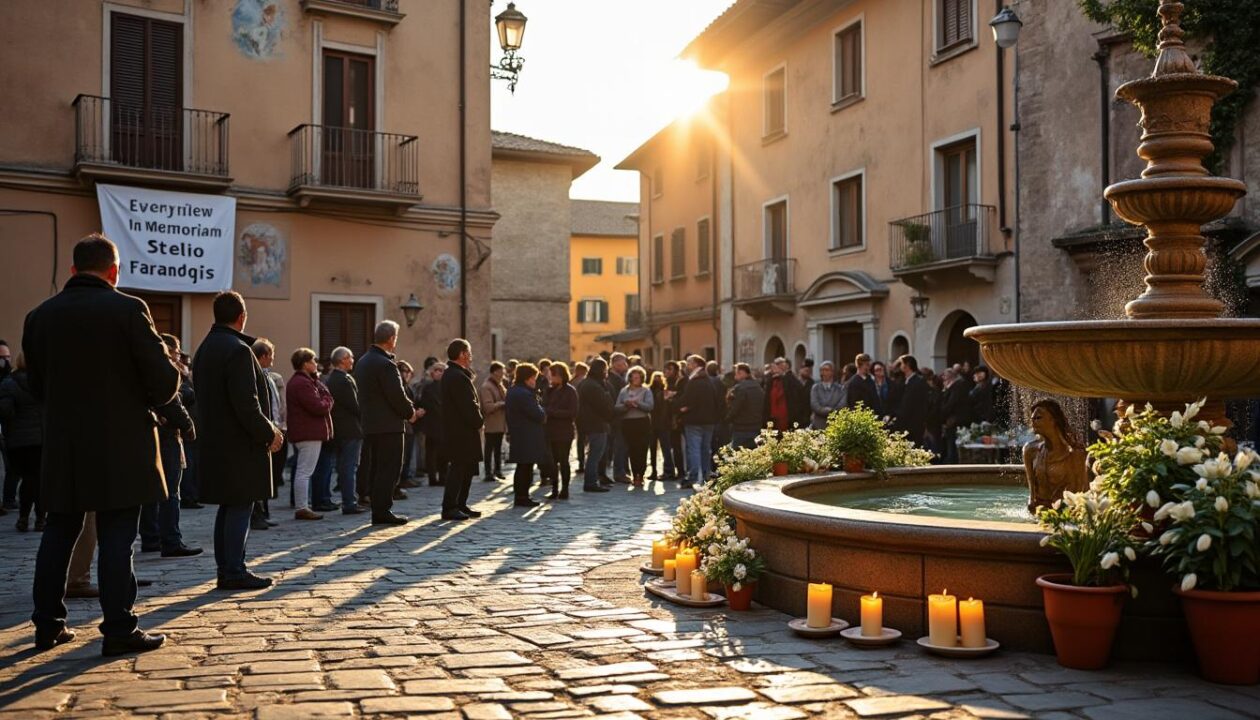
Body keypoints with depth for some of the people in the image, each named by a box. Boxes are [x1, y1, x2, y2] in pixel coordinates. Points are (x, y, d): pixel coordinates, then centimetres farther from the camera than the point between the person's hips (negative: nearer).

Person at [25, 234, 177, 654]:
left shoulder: (40, 316, 4)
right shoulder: (127, 309, -12)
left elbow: (36, 387, 11)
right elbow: (165, 380, -13)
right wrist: (148, 401, 8)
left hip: (62, 448, 5)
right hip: (120, 448, -5)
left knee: (58, 534, 15)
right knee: (116, 539, -1)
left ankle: (47, 625, 22)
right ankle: (119, 631, 3)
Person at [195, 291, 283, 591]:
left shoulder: (204, 349, 14)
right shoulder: (238, 350, -17)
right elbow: (246, 403, -24)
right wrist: (269, 433, -12)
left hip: (214, 442, 9)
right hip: (240, 443, -9)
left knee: (228, 507, 15)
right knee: (240, 507, -3)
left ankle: (225, 569, 20)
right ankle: (234, 573, 0)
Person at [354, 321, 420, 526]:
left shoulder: (363, 361, 12)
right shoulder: (385, 364, -18)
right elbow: (397, 395, -20)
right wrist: (410, 413, -2)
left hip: (369, 424, 9)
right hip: (388, 425, -9)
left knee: (374, 469, 12)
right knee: (389, 470, -4)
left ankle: (378, 510, 18)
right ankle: (382, 511, -3)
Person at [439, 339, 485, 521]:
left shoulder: (450, 374, 15)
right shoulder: (459, 377, -19)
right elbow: (468, 406, -22)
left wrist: (478, 420, 10)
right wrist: (479, 422, -8)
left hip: (456, 431, 11)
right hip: (461, 432, -11)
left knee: (467, 468, 15)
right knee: (459, 468, -6)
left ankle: (460, 505, 21)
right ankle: (449, 508, -2)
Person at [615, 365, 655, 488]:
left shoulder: (646, 390, 5)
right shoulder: (623, 391, 13)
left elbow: (650, 406, -9)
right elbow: (616, 407, 4)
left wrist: (637, 403, -17)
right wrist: (626, 405, -13)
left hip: (643, 423, -2)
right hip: (628, 423, 3)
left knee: (641, 450, -6)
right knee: (632, 450, 2)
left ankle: (640, 476, -2)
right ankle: (634, 475, 10)